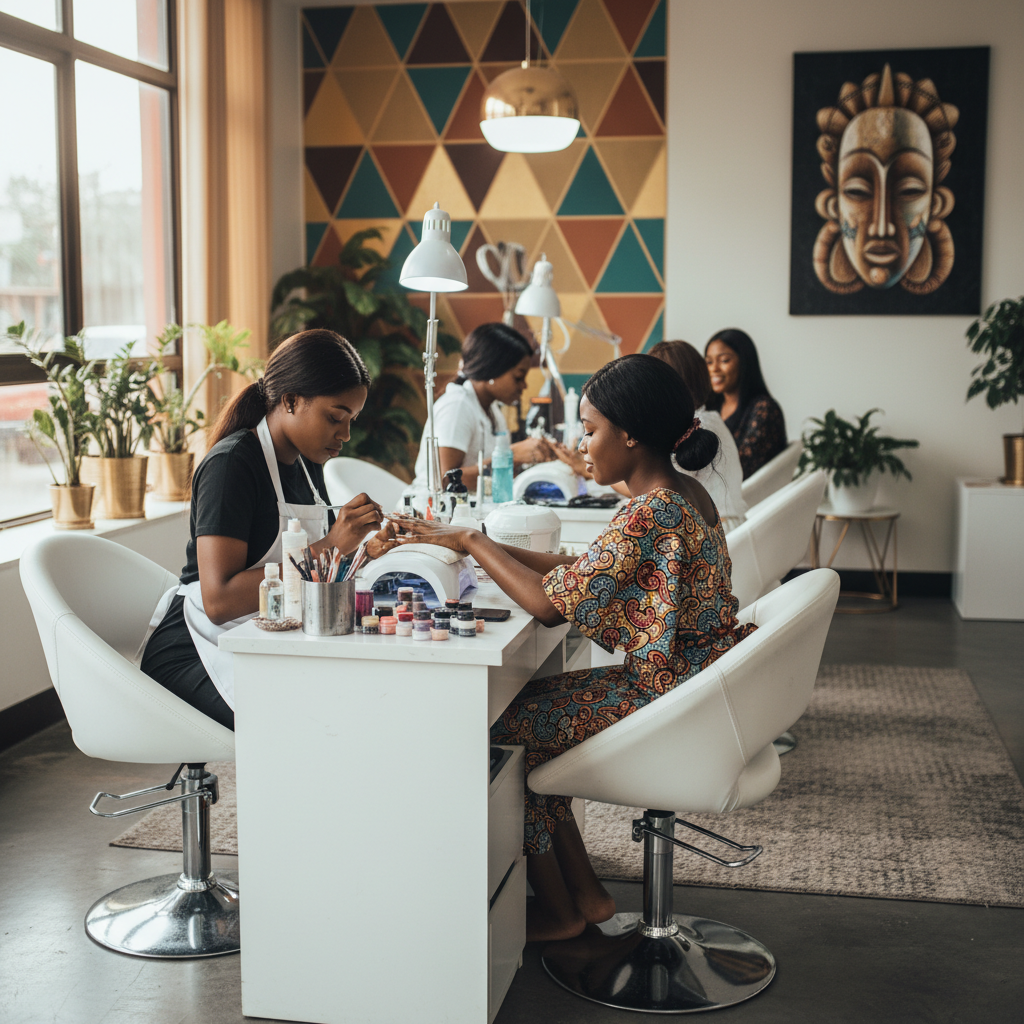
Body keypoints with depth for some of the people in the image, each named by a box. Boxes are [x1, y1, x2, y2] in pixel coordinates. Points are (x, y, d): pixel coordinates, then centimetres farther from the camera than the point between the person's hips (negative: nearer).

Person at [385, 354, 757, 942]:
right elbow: (588, 571, 13)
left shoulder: (651, 513, -24)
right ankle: (586, 893, 19)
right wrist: (495, 549, 8)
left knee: (502, 728, 0)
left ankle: (559, 911, 16)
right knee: (528, 706, 13)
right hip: (688, 682, 10)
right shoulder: (686, 494, 7)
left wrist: (470, 540, -10)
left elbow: (552, 602, -21)